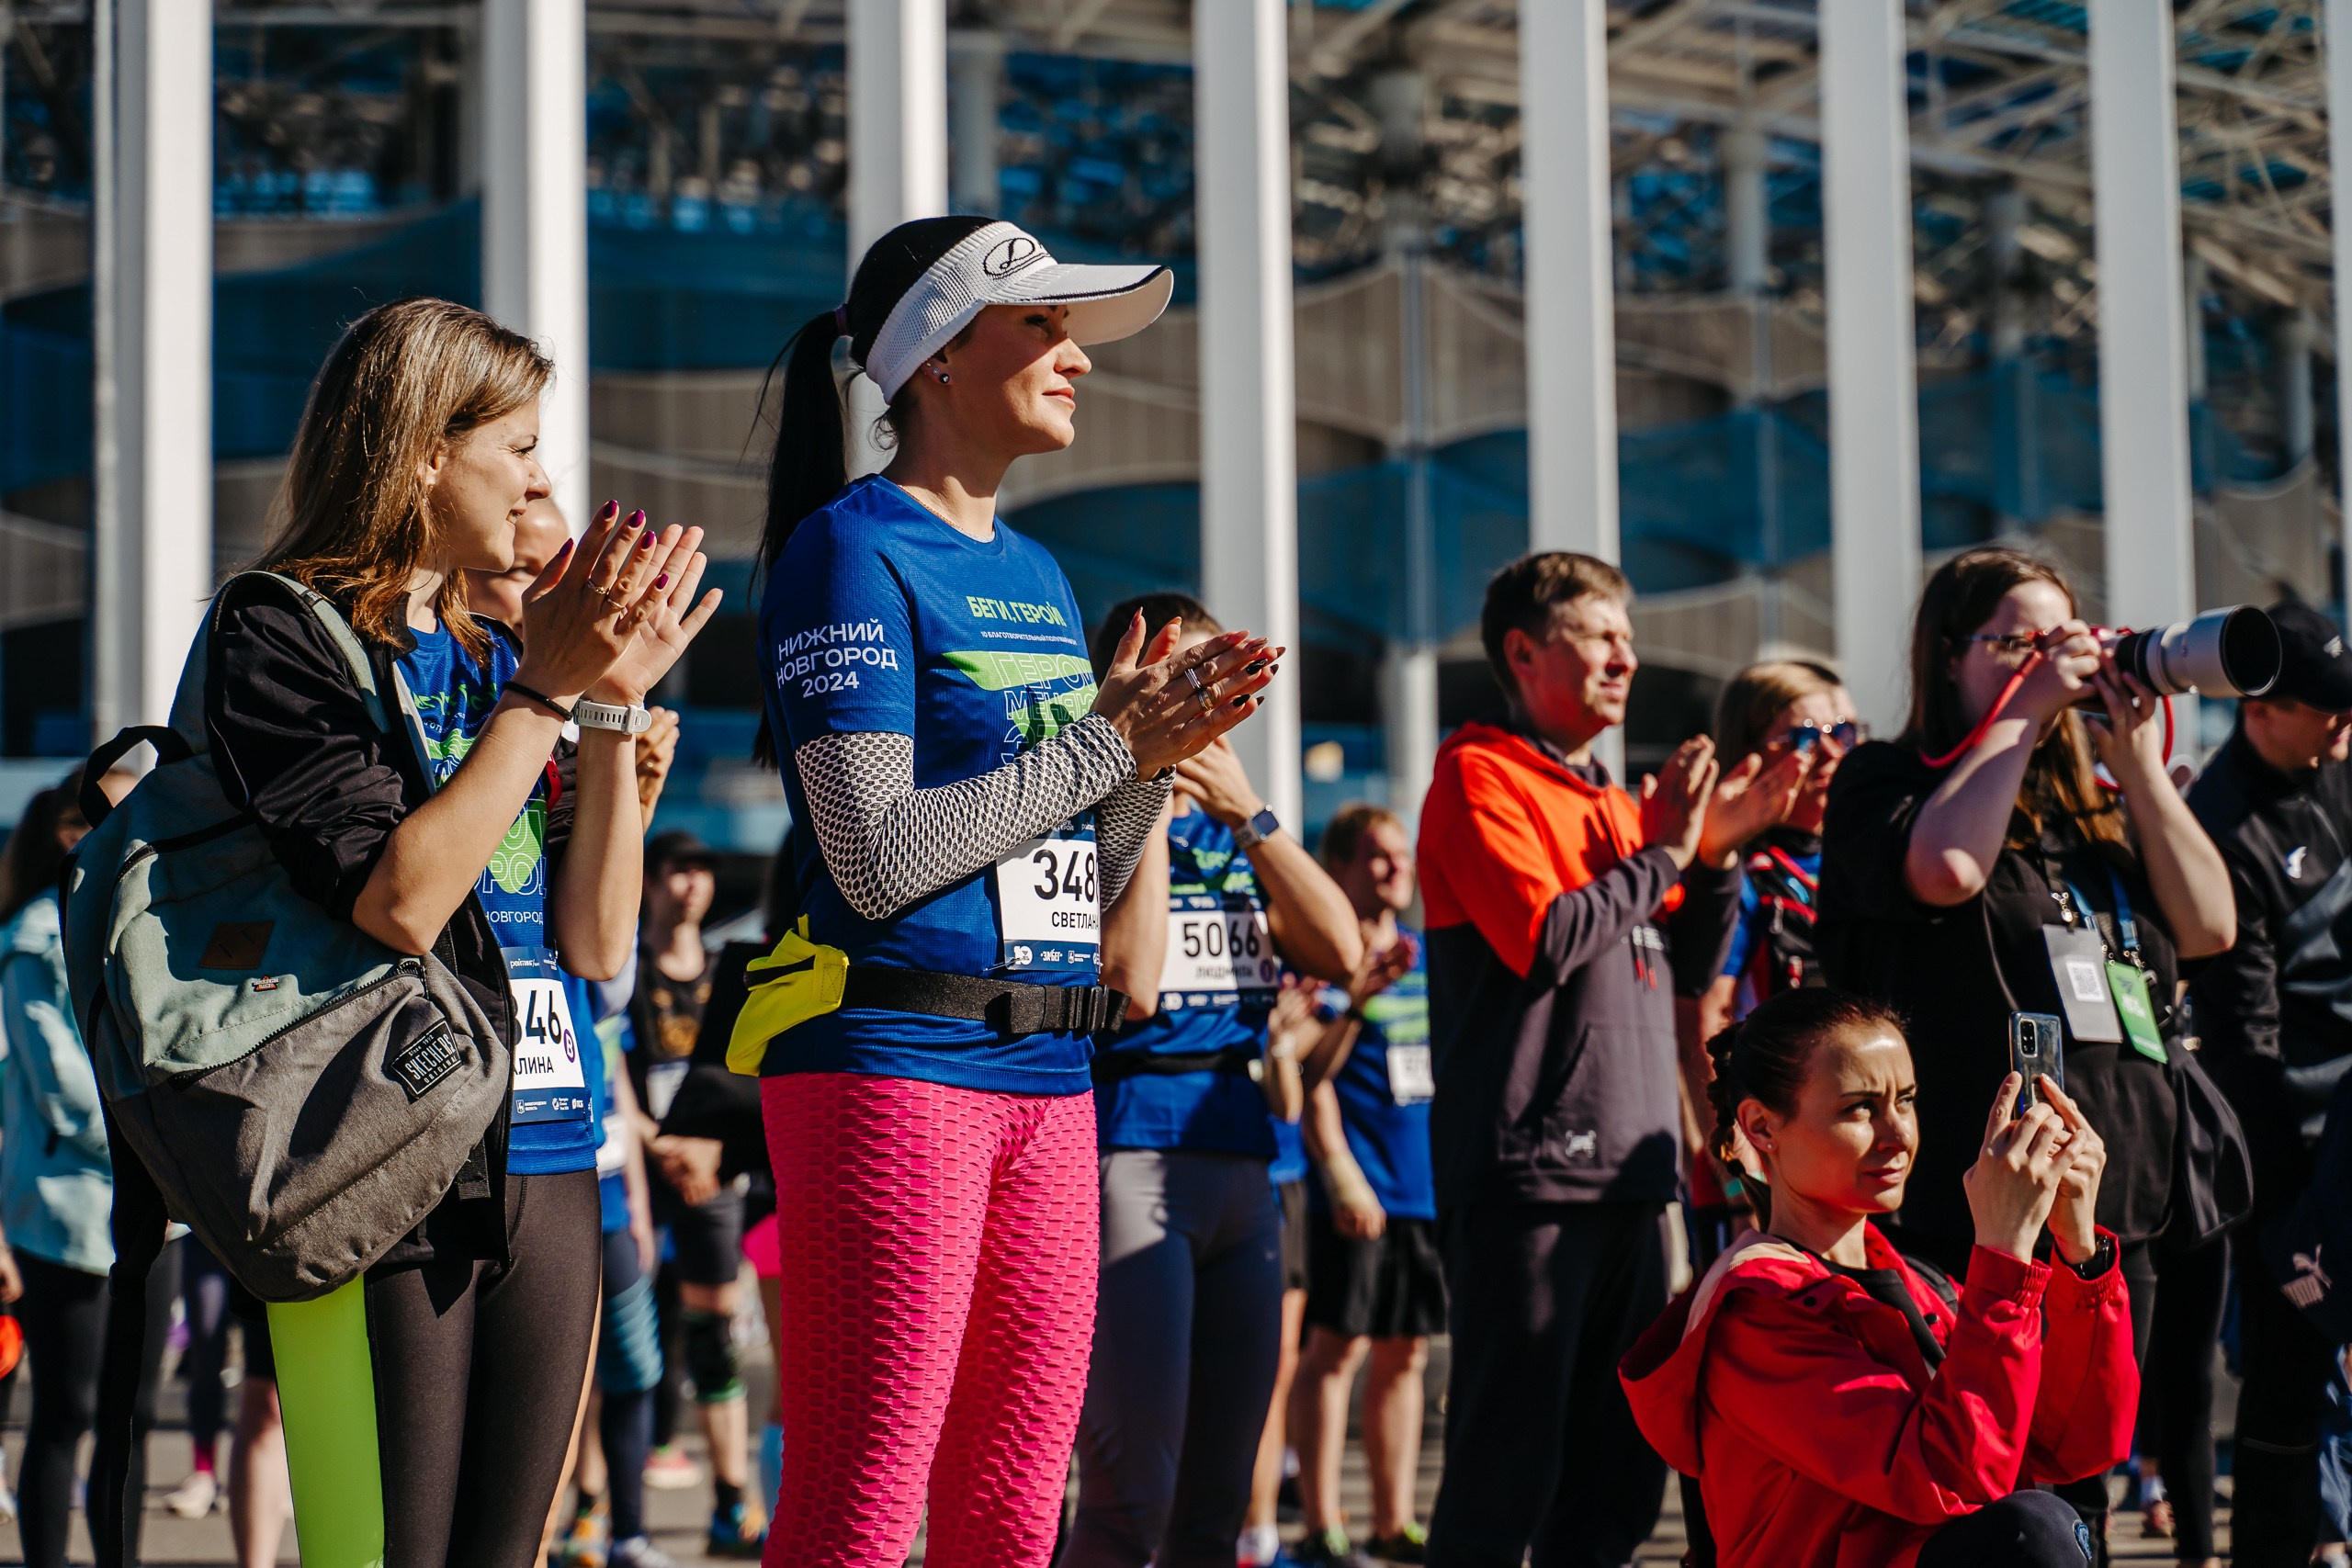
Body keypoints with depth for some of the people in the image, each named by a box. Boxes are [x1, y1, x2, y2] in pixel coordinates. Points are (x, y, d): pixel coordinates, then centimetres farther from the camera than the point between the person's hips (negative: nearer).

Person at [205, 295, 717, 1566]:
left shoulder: (495, 655, 16)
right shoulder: (280, 634, -3)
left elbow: (597, 941, 9)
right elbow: (398, 901, -16)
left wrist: (613, 705, 1)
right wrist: (547, 693, -13)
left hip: (546, 1169, 7)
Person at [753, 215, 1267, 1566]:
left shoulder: (1040, 578, 18)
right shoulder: (852, 552, -6)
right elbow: (879, 859, -16)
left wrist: (1163, 752, 3)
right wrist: (1108, 743, -9)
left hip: (1047, 1081, 8)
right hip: (892, 1060, -8)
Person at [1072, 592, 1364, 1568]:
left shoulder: (1237, 836, 16)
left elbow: (1340, 951, 2)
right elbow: (1129, 983, -17)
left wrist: (1246, 811, -3)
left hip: (1241, 1160, 7)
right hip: (1129, 1149, -7)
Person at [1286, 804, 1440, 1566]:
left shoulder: (1430, 955, 16)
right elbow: (1309, 1073, -9)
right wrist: (1353, 1004, -24)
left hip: (1432, 1182, 7)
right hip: (1360, 1186, -7)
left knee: (1405, 1352, 10)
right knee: (1338, 1347, -6)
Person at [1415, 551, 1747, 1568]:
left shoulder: (1613, 802, 20)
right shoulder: (1480, 776, -4)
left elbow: (1689, 967, 21)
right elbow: (1545, 938, -18)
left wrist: (1716, 853, 6)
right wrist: (1661, 854, -7)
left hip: (1627, 1170, 8)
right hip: (1528, 1168, -8)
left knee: (1619, 1476, 11)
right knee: (1509, 1467, -8)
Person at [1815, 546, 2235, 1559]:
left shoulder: (2091, 799, 19)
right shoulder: (1886, 782, 3)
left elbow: (2208, 926, 9)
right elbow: (1947, 865, -19)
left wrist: (2138, 762, 3)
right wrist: (2022, 712, -8)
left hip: (2112, 1208, 6)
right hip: (1966, 1211, -6)